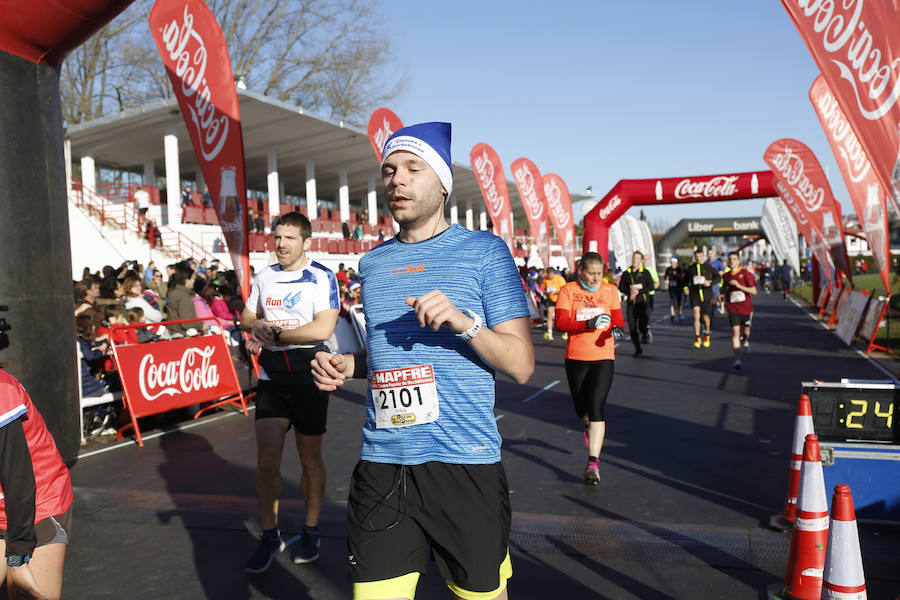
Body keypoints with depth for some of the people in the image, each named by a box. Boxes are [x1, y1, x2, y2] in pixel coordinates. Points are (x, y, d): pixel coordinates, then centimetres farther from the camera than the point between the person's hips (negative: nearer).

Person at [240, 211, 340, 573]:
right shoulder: (263, 277, 10)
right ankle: (270, 536, 16)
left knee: (310, 459, 8)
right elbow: (247, 317, 21)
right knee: (266, 461, 0)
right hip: (271, 377, 4)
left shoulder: (322, 278, -9)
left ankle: (310, 533, 25)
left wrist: (274, 333, -14)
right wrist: (257, 326, -4)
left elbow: (323, 329, -20)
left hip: (308, 376, -4)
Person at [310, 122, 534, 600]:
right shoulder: (373, 263, 12)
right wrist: (346, 364, 5)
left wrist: (464, 322, -21)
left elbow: (522, 365, -5)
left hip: (464, 464, -3)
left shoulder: (483, 251, -2)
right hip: (381, 465, 4)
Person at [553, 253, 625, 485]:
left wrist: (617, 329, -12)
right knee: (581, 407, 14)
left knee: (596, 406, -13)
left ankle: (593, 463, -9)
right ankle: (589, 426, 53)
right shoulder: (568, 290, -3)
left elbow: (618, 318, 11)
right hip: (575, 357, 1)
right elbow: (560, 322, -12)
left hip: (603, 357, 0)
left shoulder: (610, 290, 4)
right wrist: (588, 324, -26)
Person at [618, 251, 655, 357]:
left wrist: (639, 291, -14)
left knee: (643, 326, -14)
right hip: (630, 303, 3)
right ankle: (638, 349, 16)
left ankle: (646, 332, 23)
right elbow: (621, 287, 8)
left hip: (642, 302, -3)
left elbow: (651, 286, -3)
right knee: (632, 328, 1)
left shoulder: (645, 272, 3)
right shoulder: (626, 273, 9)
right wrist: (629, 291, -11)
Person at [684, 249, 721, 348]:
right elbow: (685, 280, 19)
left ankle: (706, 336, 32)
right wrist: (685, 288, 0)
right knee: (696, 316, -15)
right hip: (694, 295, 0)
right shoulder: (690, 268, 6)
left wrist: (710, 282, -13)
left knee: (706, 318, 7)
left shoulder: (709, 267, 1)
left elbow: (719, 277, 4)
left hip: (706, 295, 0)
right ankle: (697, 338, -6)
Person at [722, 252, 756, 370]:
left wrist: (739, 286, -21)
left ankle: (745, 342, 53)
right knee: (735, 332, -11)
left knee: (746, 331, 16)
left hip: (746, 308, -1)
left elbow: (754, 291, -12)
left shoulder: (746, 274, -7)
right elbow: (723, 291, 22)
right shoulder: (726, 276, 5)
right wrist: (724, 290, -2)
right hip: (733, 309, 1)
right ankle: (737, 359, -14)